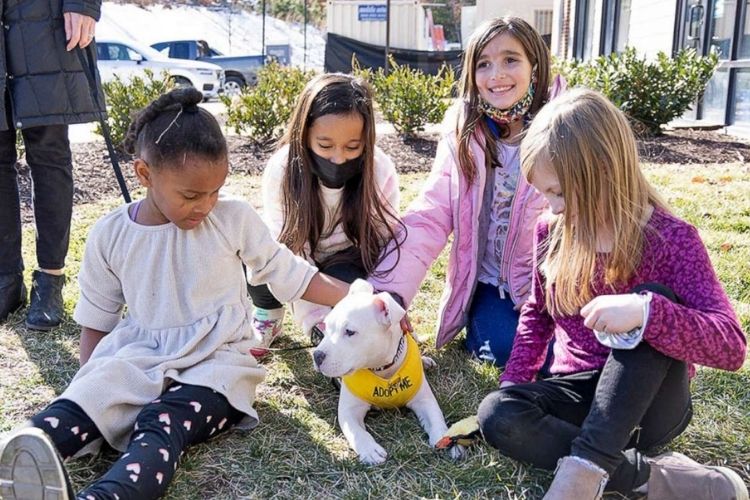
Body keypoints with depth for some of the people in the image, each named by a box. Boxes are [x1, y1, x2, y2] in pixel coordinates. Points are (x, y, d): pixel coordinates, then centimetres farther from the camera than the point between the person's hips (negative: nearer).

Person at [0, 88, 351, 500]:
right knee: (83, 400, -29)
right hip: (137, 357, 3)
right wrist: (86, 386, -2)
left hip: (215, 360, -2)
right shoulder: (110, 235, 3)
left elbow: (290, 274, 6)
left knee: (163, 424, -34)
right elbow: (96, 322, 12)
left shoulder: (234, 219, -1)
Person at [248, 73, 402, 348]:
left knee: (343, 278, -33)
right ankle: (267, 316, 1)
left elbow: (385, 248, -20)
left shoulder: (381, 173, -27)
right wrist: (319, 323, -36)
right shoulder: (282, 169, -28)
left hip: (349, 259, 0)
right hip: (298, 257, 1)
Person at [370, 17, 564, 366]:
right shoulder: (461, 140, -6)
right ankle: (480, 322, 12)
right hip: (489, 282, 1)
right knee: (501, 347, -21)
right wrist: (387, 291, -28)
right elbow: (428, 219, -14)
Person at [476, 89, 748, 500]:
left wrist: (647, 310, -40)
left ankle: (585, 467, -36)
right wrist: (512, 385, 1)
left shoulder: (670, 239, -14)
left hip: (647, 404, -3)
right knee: (497, 414, -25)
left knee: (655, 302, -32)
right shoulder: (552, 232, -1)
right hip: (578, 393, 4)